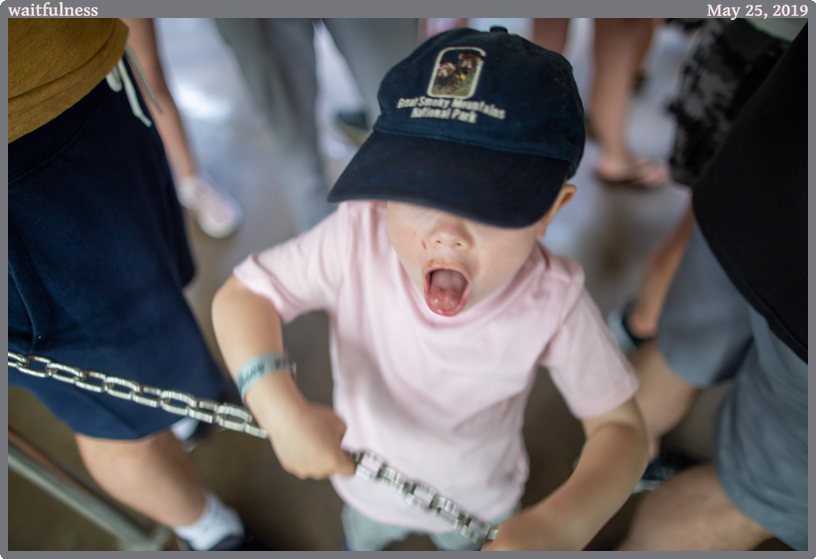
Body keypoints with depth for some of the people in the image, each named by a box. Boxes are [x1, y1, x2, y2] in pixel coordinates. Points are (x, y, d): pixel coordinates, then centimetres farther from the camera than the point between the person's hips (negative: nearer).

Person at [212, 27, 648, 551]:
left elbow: (620, 426, -27)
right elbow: (241, 295, -27)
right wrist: (281, 408, -43)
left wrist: (559, 529, -45)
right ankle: (361, 540, 75)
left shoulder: (551, 301, -35)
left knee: (469, 545, 36)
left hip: (480, 500, 0)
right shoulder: (358, 238, -35)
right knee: (363, 535, 38)